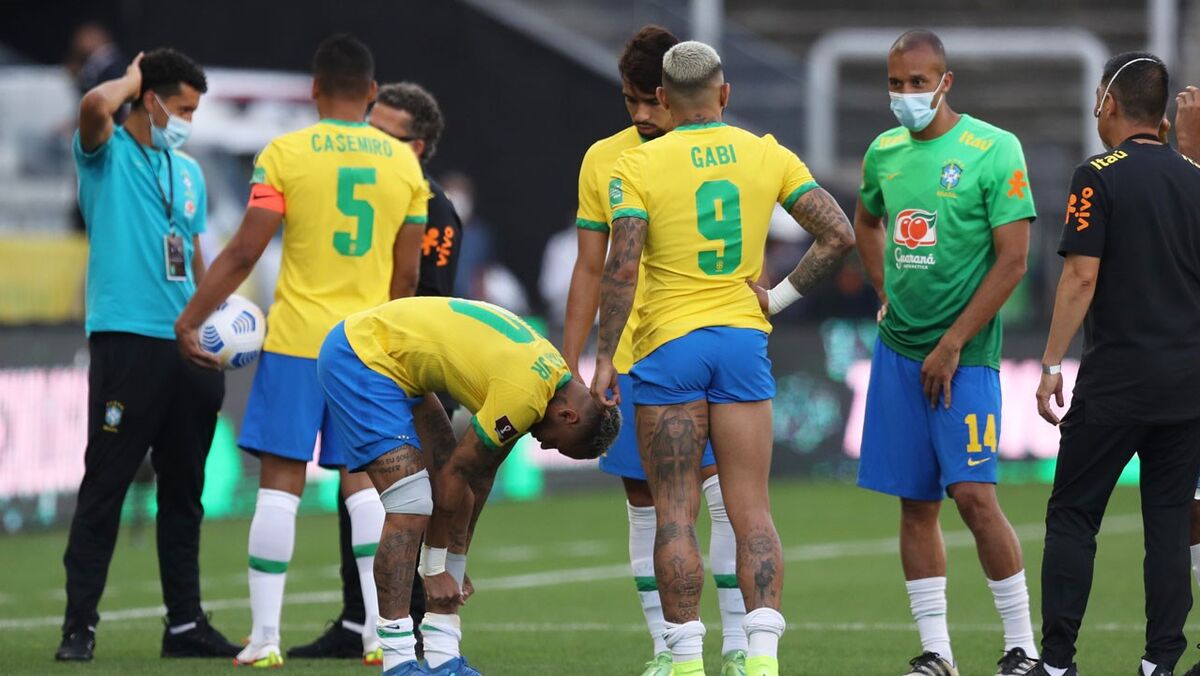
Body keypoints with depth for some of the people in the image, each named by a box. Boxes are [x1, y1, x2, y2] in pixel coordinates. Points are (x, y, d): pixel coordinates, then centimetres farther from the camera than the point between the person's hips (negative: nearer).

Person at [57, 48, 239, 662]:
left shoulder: (189, 172, 18)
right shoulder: (105, 155, -1)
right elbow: (95, 107, -24)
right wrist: (130, 80, -5)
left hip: (188, 346, 7)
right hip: (126, 340, -7)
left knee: (184, 490, 10)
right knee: (105, 484, -7)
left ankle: (185, 622, 16)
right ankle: (79, 624, -6)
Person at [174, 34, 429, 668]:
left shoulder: (286, 153, -6)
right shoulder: (404, 163, 5)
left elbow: (243, 252, -9)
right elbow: (406, 274, 8)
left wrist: (188, 322, -1)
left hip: (295, 342, -3)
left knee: (280, 481, 0)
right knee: (364, 483, 9)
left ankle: (264, 636, -3)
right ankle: (379, 632, 2)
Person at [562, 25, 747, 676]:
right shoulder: (603, 160, 5)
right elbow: (590, 270, 10)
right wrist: (568, 366, 7)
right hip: (632, 360, 3)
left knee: (726, 498, -9)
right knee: (645, 507, 4)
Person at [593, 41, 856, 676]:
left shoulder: (639, 165, -6)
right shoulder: (767, 156, 4)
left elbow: (621, 267, -13)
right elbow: (838, 235, 1)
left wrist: (606, 358, -7)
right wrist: (778, 297, 9)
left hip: (668, 345, -3)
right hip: (743, 338, 3)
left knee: (674, 514, 1)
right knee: (751, 513, 4)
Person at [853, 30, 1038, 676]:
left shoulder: (994, 150, -9)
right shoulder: (883, 152, 9)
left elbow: (1012, 260, -11)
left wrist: (952, 345, -13)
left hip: (964, 354, -6)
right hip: (898, 350, 6)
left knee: (973, 494, -13)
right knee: (916, 504, 5)